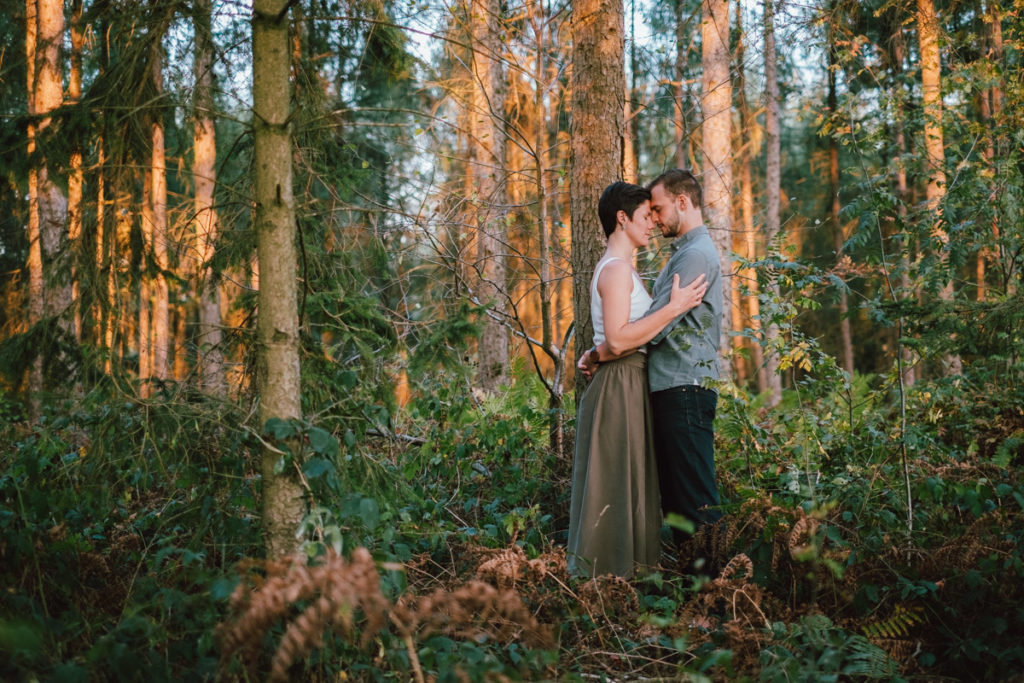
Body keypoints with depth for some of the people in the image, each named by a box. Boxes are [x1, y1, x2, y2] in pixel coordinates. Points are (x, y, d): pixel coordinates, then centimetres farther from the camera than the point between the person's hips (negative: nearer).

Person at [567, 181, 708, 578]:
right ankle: (603, 571, -1)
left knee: (628, 484, 13)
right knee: (614, 485, -6)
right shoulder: (616, 269, -14)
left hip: (628, 386, 10)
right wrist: (674, 308, -21)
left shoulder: (619, 268, 18)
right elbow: (618, 339, -24)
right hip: (619, 387, -10)